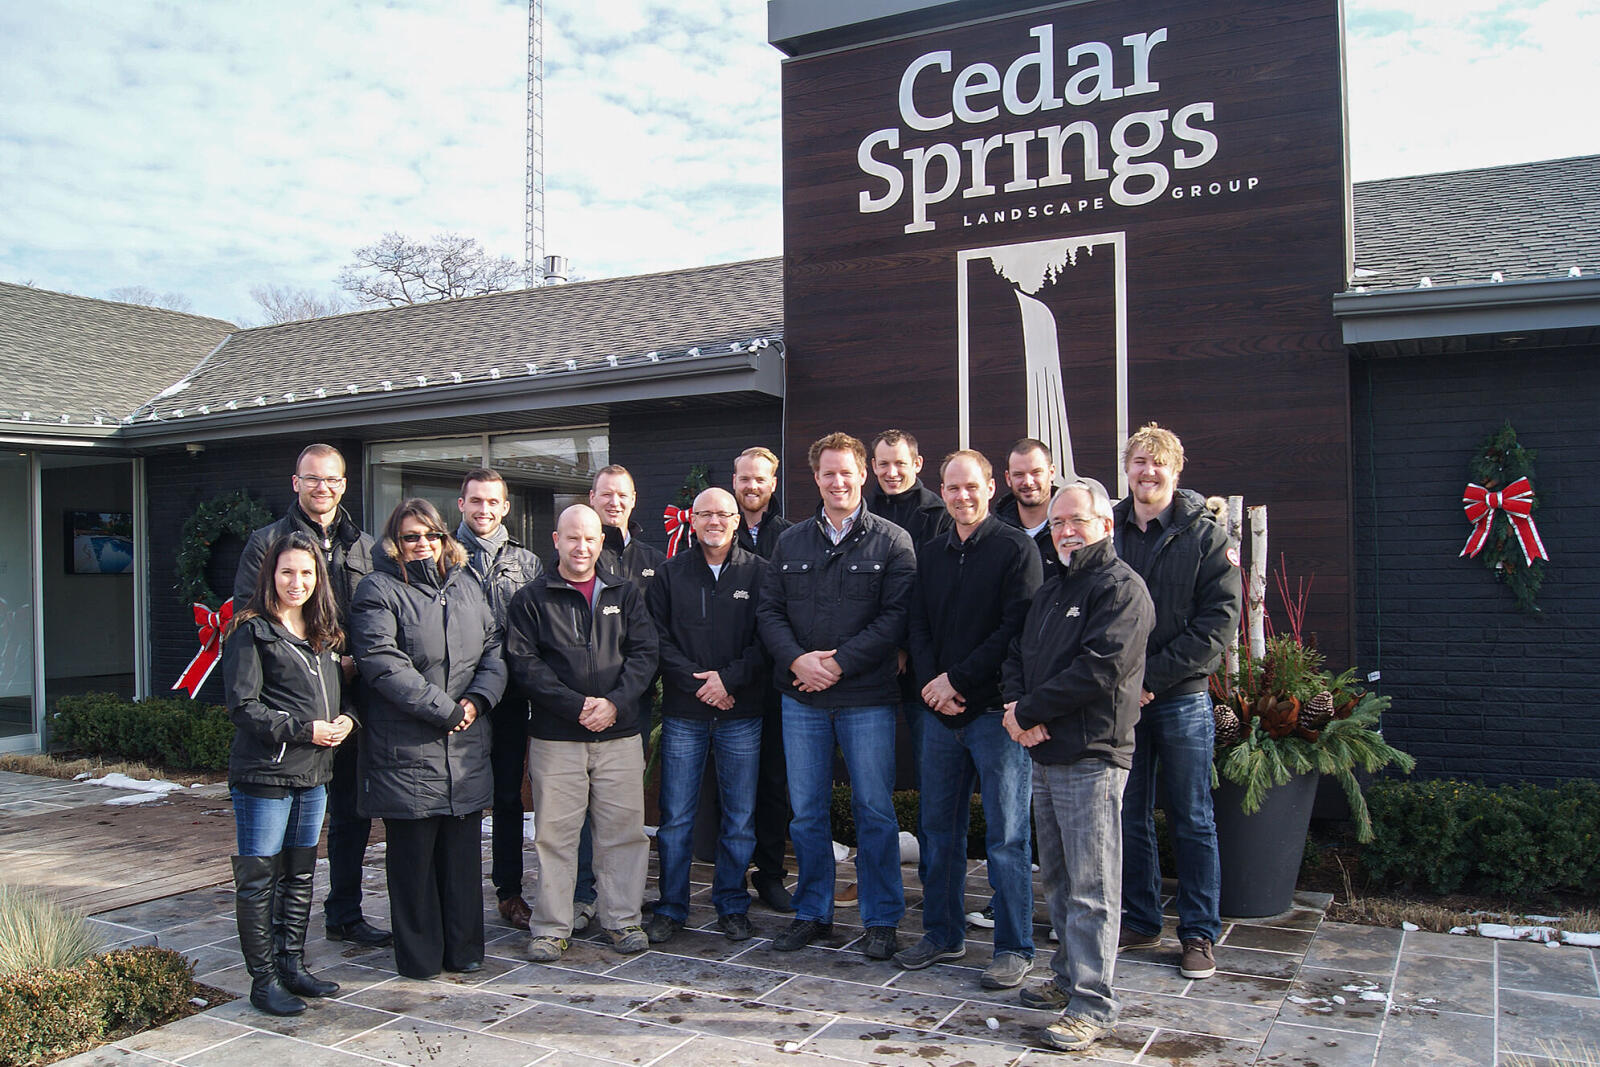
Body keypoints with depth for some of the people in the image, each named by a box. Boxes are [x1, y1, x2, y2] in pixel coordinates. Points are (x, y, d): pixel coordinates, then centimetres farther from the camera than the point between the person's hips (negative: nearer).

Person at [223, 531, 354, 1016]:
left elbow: (337, 693, 20)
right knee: (259, 878, 2)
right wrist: (304, 730, -17)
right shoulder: (251, 632, -8)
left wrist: (346, 719, -1)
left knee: (300, 875, 15)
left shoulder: (323, 634, 13)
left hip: (313, 775, 7)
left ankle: (293, 966, 27)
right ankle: (263, 980, 11)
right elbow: (242, 707, -13)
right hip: (263, 775, -7)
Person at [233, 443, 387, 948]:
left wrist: (358, 660, -6)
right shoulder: (267, 542, 1)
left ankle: (345, 915, 25)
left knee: (352, 813, 12)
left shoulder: (365, 546, 13)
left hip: (351, 697, 4)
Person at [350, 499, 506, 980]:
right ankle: (419, 956, 16)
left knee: (464, 850, 10)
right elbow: (384, 665, -13)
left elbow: (494, 649, 12)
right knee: (413, 855, 3)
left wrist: (477, 699, -6)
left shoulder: (466, 585, 16)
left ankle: (464, 948, 22)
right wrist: (445, 709, -15)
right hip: (407, 750, -5)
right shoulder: (379, 590, -2)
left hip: (467, 750, 5)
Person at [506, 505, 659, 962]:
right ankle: (550, 927, 14)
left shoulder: (624, 594, 12)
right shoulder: (531, 599, 5)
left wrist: (615, 702, -10)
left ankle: (622, 920, 18)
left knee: (623, 829, 5)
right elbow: (524, 663, -4)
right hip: (555, 736, -2)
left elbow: (644, 653, 5)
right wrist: (575, 705, -13)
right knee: (555, 832, 2)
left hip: (620, 733, 2)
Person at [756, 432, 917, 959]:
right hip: (802, 697, 4)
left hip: (867, 697, -3)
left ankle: (881, 919, 16)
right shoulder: (790, 542, 11)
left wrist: (837, 663, -15)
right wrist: (796, 660, -10)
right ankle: (812, 912, 25)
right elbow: (769, 610, 8)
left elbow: (896, 617, -9)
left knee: (874, 811, 3)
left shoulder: (892, 541, -1)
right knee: (807, 811, 11)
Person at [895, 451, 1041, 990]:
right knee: (940, 828, 12)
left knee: (1006, 834, 0)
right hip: (941, 710, 6)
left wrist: (956, 678, -13)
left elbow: (1016, 628, -12)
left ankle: (1014, 947, 11)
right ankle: (943, 933, 26)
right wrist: (931, 684, -6)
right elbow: (919, 628, 11)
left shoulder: (1015, 548, -5)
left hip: (996, 708, -6)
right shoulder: (930, 555, 14)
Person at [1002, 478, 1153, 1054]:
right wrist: (1017, 707, -4)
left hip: (1091, 758, -9)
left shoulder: (1121, 588, -8)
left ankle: (1092, 1006, 2)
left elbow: (1098, 670, -19)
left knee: (1090, 888, -4)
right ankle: (1069, 978, 29)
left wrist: (1027, 711, -13)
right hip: (1045, 754, 9)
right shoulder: (1050, 591, 20)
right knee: (1057, 877, 17)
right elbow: (1017, 656, 18)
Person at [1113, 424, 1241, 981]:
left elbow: (1219, 620, -8)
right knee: (1129, 817, 11)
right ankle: (1138, 921, 25)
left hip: (1182, 698, -3)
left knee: (1192, 820, 5)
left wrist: (1153, 674, -14)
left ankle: (1199, 932, 17)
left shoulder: (1205, 535, -1)